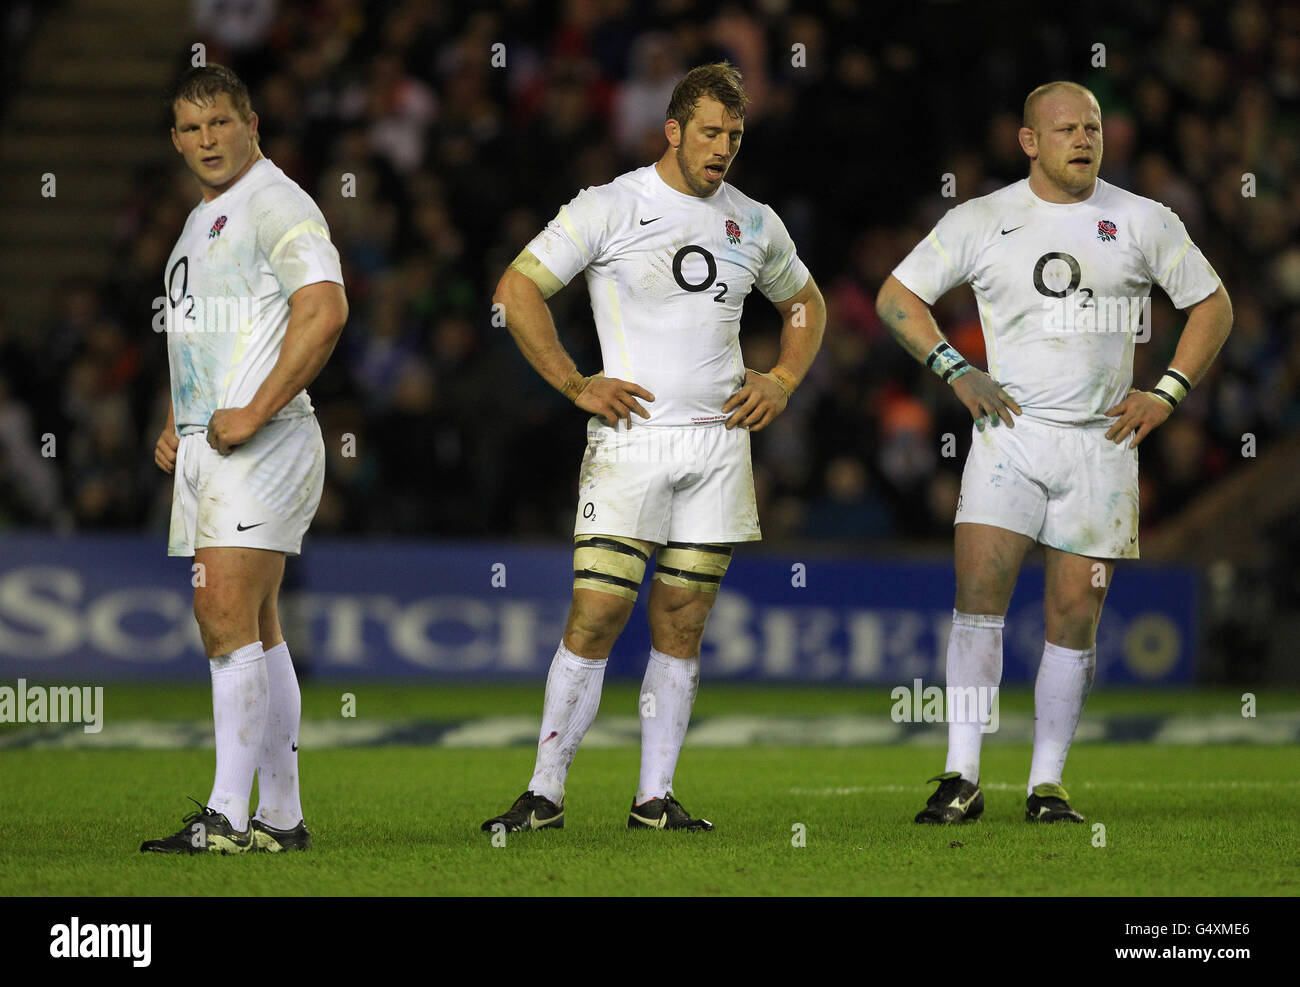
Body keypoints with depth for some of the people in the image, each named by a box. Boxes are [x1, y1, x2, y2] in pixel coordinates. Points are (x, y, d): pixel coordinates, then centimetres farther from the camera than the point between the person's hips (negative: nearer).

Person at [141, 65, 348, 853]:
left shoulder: (275, 205, -9)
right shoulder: (202, 220, 22)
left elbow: (325, 311, -22)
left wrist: (253, 412, -21)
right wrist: (173, 428, 18)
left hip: (262, 443, -10)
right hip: (203, 448, 10)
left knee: (230, 617, -16)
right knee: (250, 631, 9)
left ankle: (229, 816, -19)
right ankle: (280, 817, 12)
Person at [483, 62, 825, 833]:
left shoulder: (753, 222, 12)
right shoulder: (612, 208, -3)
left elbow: (804, 304, 28)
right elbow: (517, 290, -3)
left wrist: (782, 381, 11)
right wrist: (576, 385, -7)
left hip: (720, 444, 4)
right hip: (630, 443, -4)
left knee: (682, 626, 5)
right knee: (596, 618, -9)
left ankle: (656, 798, 9)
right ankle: (546, 793, -3)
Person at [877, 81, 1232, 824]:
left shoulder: (1143, 222, 6)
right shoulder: (981, 221, 4)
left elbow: (1212, 305, 14)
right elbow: (897, 296, 10)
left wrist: (1167, 393, 3)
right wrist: (955, 371, -2)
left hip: (1101, 443, 1)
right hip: (1010, 433, -1)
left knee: (1075, 618, 0)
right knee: (980, 596, -14)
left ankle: (1048, 785, 8)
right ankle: (962, 779, -12)